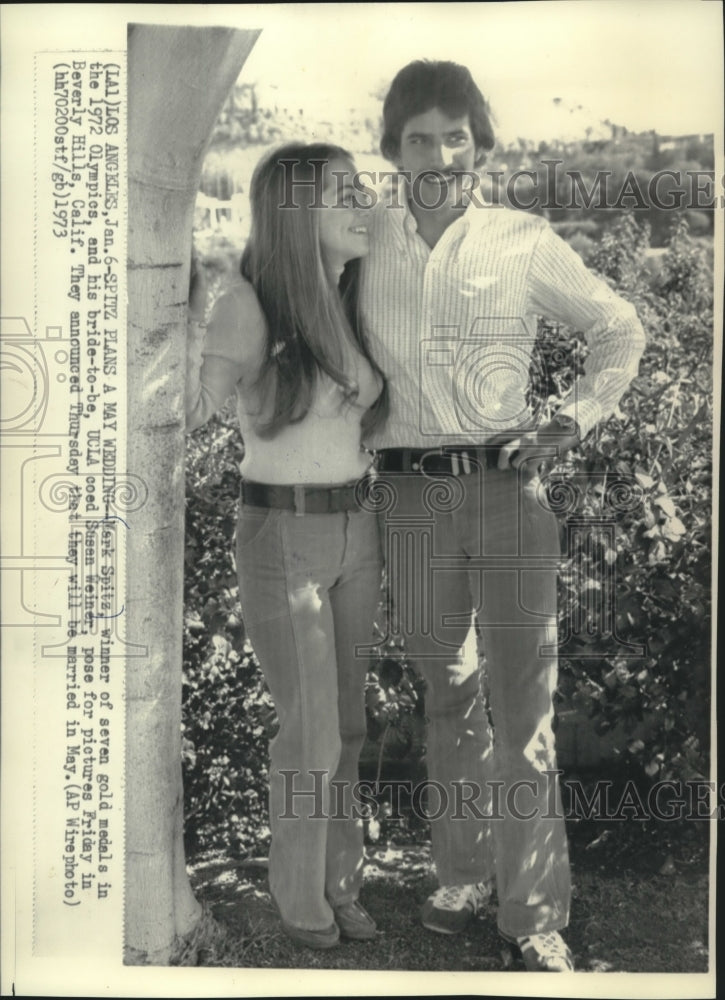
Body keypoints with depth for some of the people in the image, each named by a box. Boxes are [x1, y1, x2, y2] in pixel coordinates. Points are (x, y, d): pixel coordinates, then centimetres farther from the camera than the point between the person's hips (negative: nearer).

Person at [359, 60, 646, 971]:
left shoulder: (525, 242, 3)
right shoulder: (367, 238, 6)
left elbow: (619, 330, 14)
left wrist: (573, 423, 3)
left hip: (507, 487, -1)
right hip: (413, 495, 2)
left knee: (522, 704, -1)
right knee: (448, 695, 13)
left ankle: (534, 913, 12)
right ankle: (462, 875, 29)